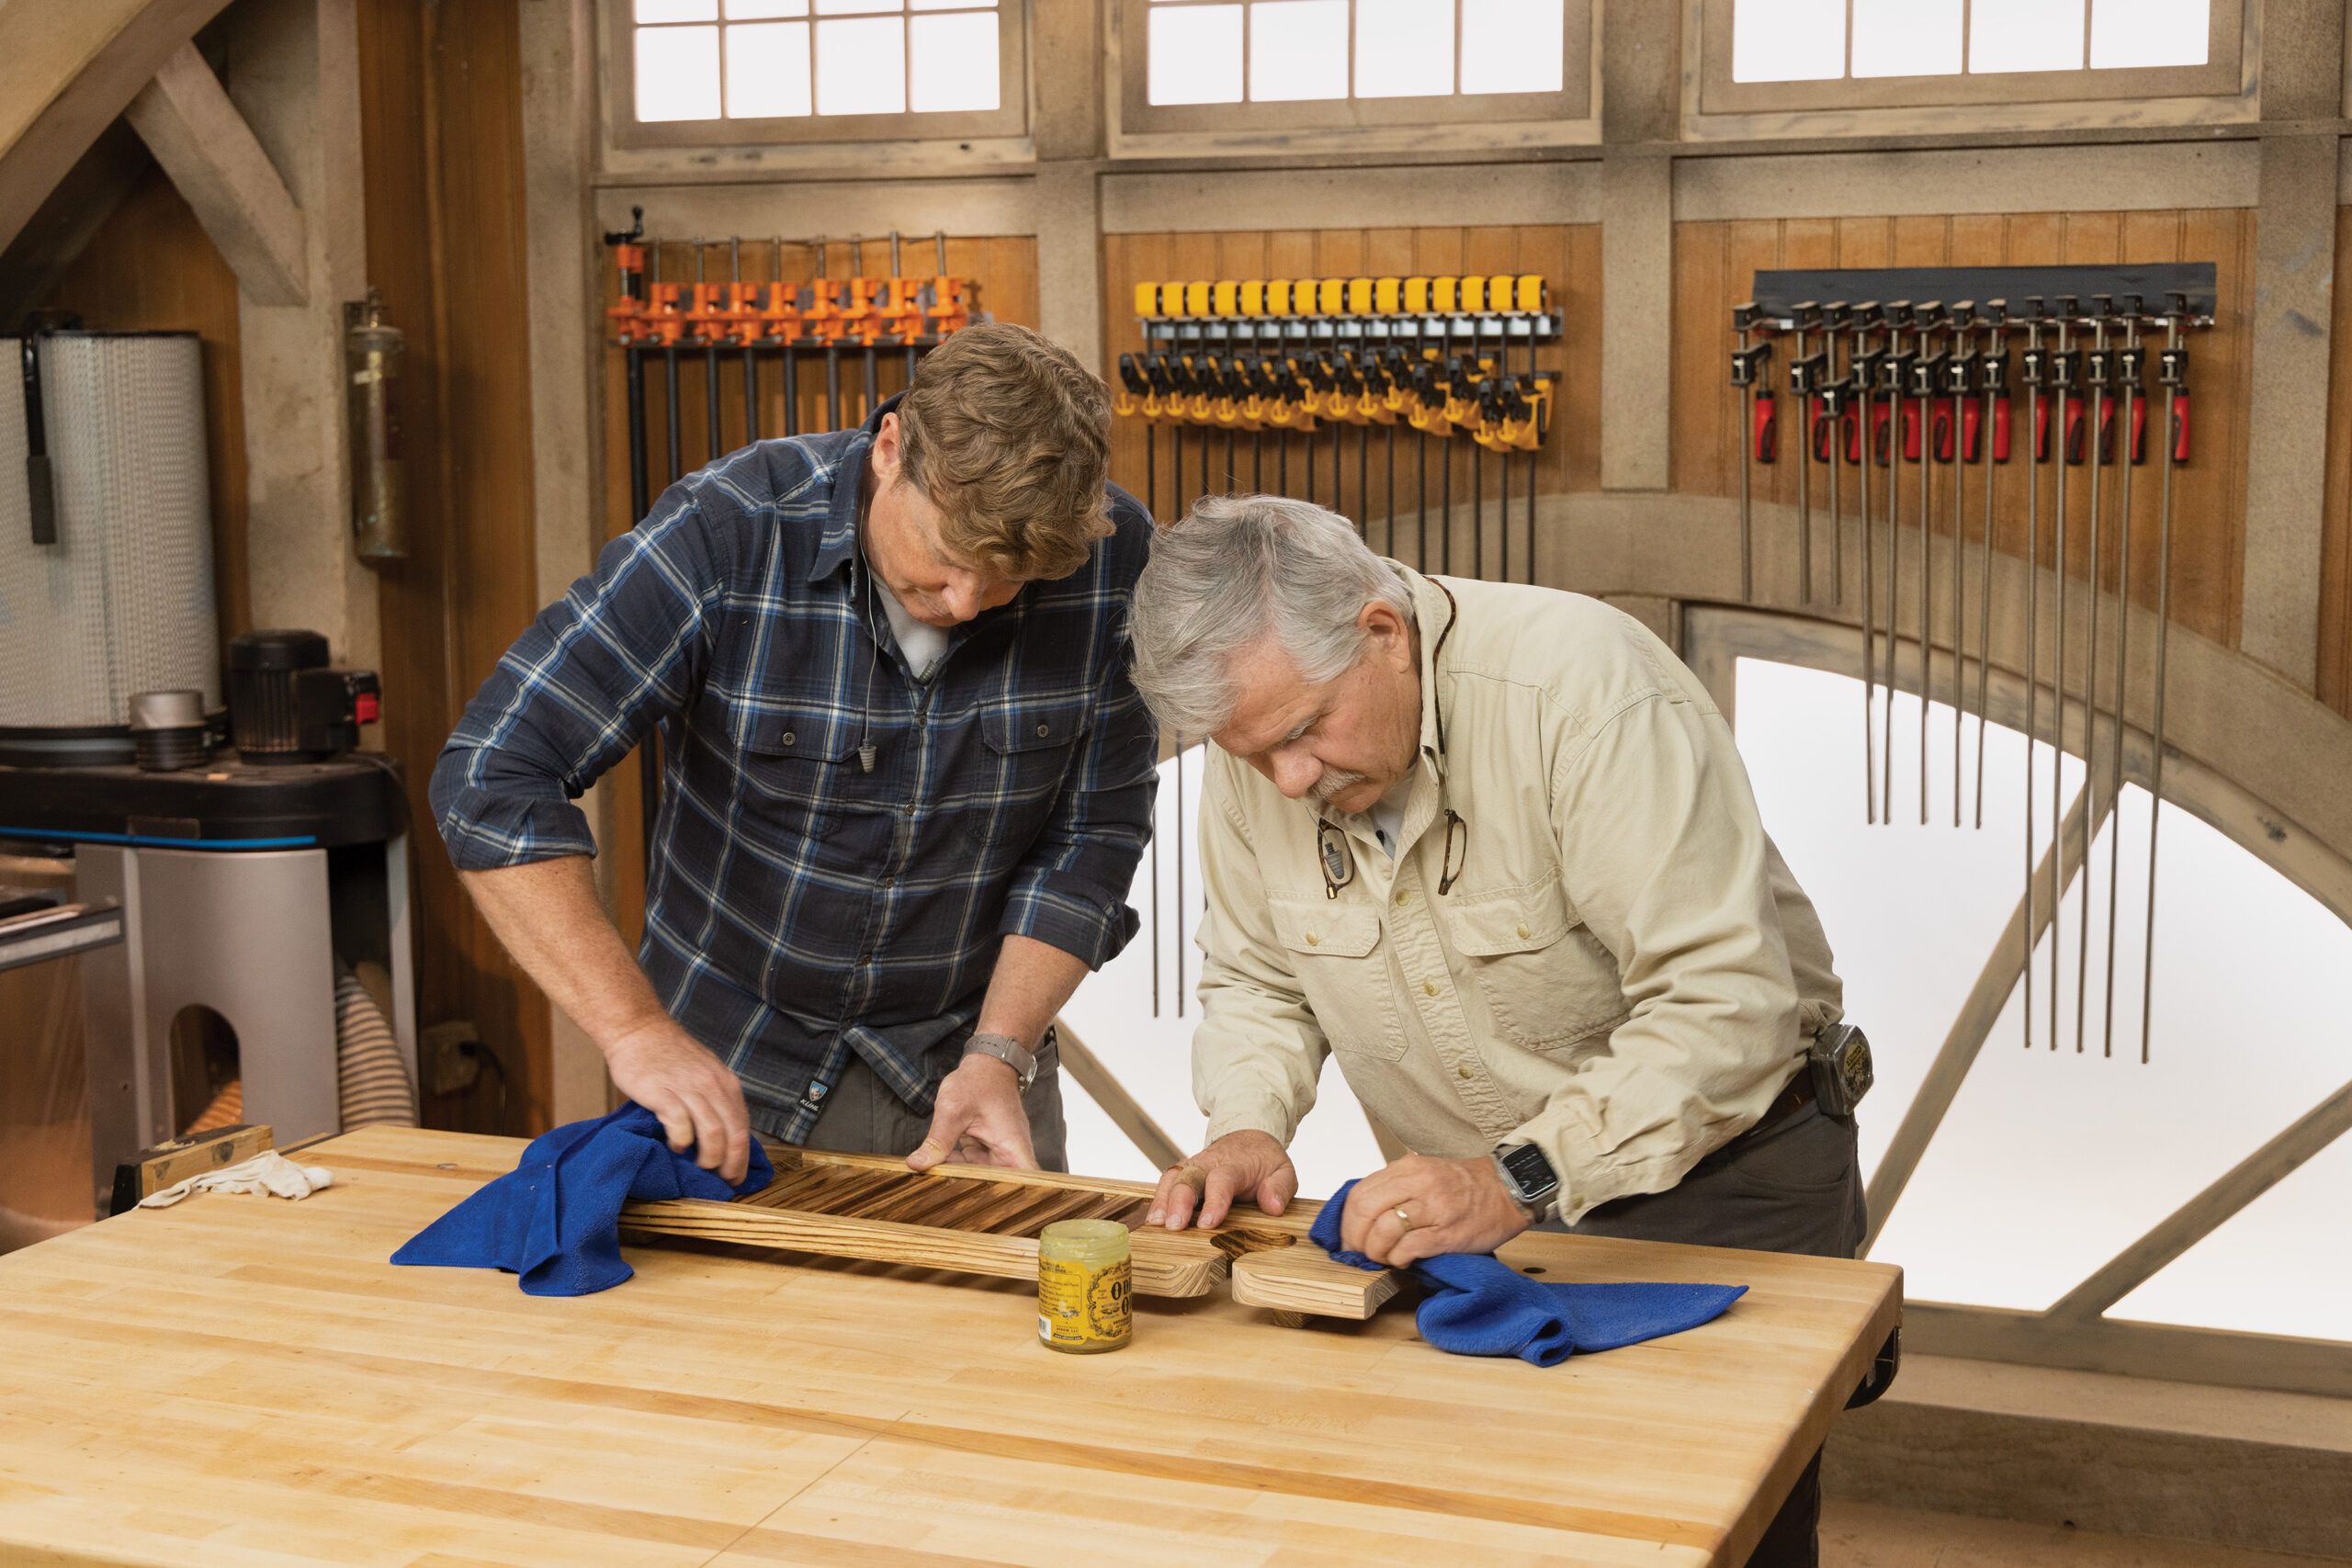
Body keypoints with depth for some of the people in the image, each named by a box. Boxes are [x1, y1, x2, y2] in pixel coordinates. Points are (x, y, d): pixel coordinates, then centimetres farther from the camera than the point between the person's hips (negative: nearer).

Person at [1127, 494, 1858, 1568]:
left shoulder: (1581, 688, -27)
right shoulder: (1263, 730, -9)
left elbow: (1724, 1004, -31)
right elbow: (1256, 980, 7)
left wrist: (1521, 1181, -37)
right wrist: (1247, 1128, -12)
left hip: (1719, 1180, -4)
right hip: (1489, 1200, 5)